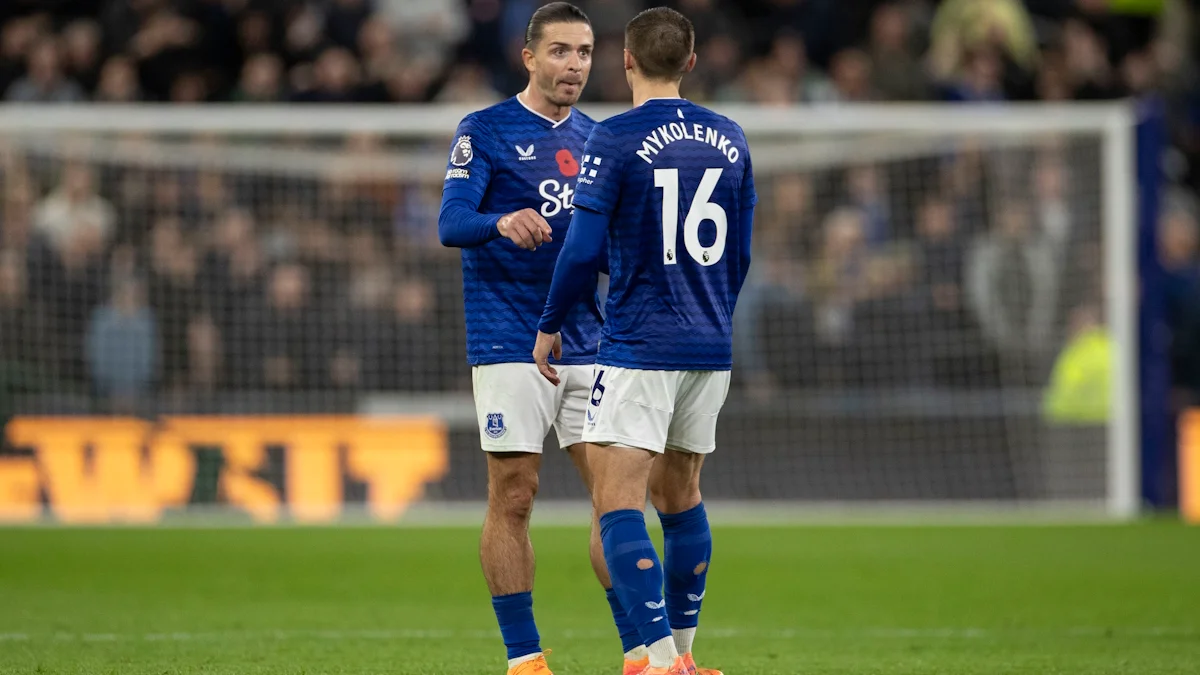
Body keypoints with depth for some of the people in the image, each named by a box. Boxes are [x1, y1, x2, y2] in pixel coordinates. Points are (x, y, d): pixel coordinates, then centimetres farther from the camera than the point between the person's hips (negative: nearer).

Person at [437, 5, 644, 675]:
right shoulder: (484, 130, -1)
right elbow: (451, 223, -11)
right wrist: (502, 223, -31)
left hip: (588, 339, 5)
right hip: (510, 343, -5)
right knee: (514, 496, -5)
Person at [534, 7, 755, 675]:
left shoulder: (616, 138, -10)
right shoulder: (729, 138, 8)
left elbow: (584, 249, -13)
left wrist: (549, 326, 1)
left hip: (638, 349, -6)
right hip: (710, 348, 6)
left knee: (618, 504, -7)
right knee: (682, 496, 18)